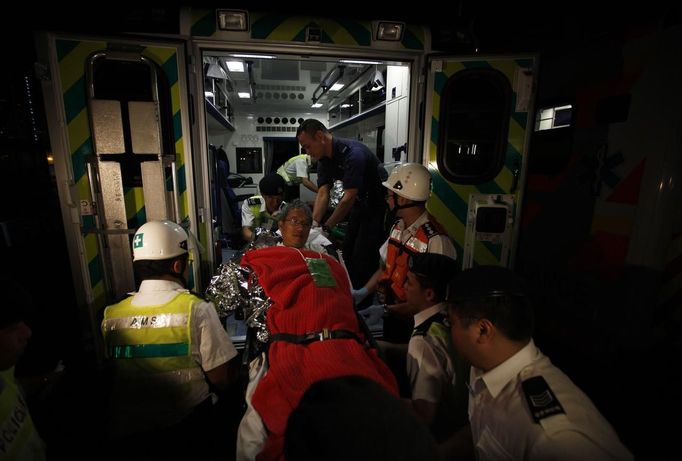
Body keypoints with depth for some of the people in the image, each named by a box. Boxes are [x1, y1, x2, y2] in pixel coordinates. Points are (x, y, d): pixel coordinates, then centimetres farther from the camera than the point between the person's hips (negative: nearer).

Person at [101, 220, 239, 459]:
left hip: (127, 432, 4)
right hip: (188, 429, -4)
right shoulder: (196, 309, -20)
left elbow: (108, 377, 8)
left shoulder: (111, 315, -6)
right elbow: (221, 380, -16)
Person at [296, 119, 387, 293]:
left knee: (363, 256, -10)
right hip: (360, 203, 9)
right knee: (347, 250, 12)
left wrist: (326, 228, -24)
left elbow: (348, 198, -29)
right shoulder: (323, 158, -1)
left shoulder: (352, 153, -28)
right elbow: (323, 193, -6)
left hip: (378, 204, -8)